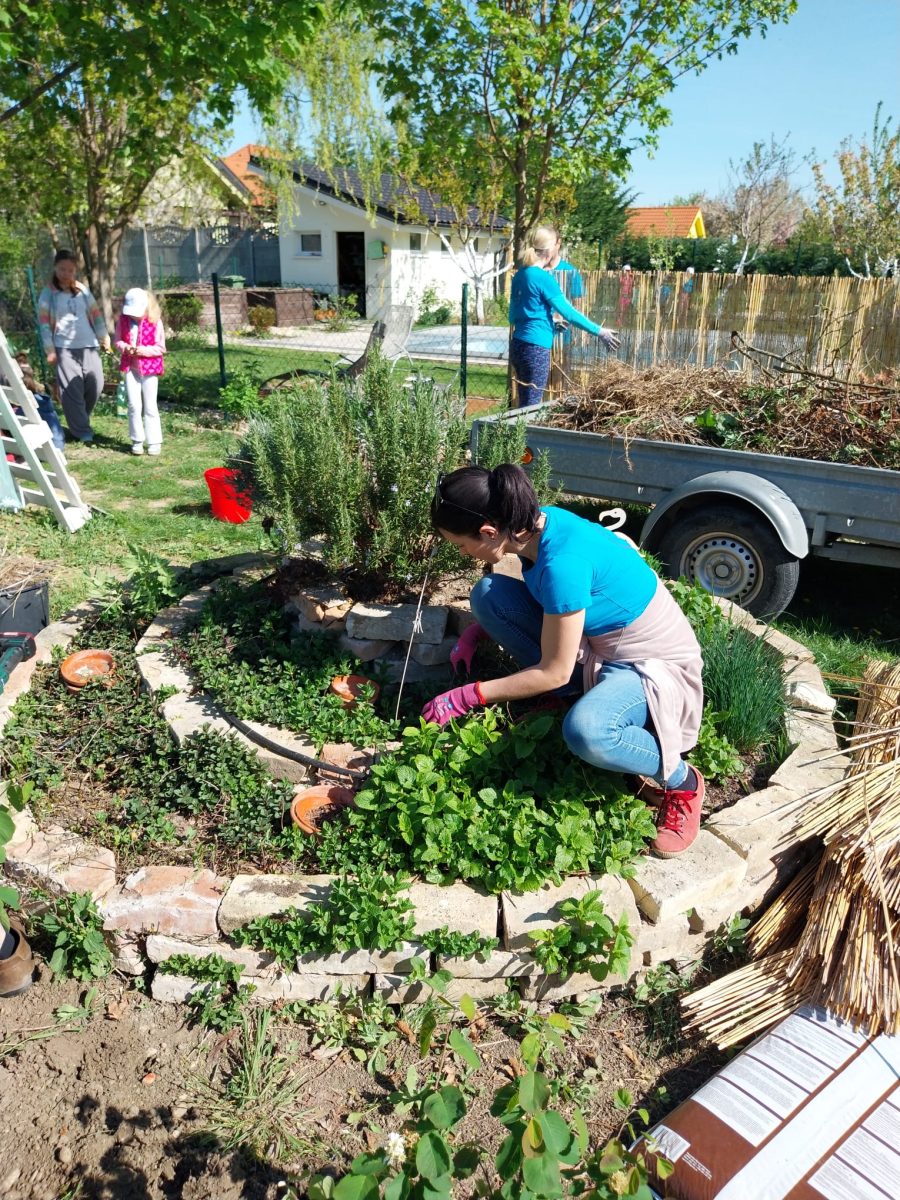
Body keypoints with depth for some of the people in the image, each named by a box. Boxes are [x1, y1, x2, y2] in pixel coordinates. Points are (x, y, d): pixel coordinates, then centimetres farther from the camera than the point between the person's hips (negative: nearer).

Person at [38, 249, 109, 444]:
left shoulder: (83, 290, 12)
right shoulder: (48, 294, 1)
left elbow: (96, 314, 15)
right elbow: (44, 322, -2)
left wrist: (104, 337, 8)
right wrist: (49, 349, -8)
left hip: (89, 345, 4)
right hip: (64, 348, -4)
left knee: (95, 385, 0)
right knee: (72, 390, -7)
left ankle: (79, 421, 23)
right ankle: (83, 432, -3)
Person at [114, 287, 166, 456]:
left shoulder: (155, 322, -9)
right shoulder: (123, 320, 1)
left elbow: (161, 348, -7)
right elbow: (117, 341, 8)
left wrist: (144, 350, -21)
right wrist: (124, 347, -14)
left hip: (150, 368, -2)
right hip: (130, 367, 2)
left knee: (150, 406, 4)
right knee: (134, 405, 0)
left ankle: (154, 441, 12)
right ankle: (137, 441, 10)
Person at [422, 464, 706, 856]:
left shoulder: (562, 562, -33)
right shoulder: (536, 523, -9)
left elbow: (554, 672, -23)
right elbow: (536, 594, 14)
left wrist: (467, 697, -14)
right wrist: (477, 632, 1)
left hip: (653, 663, -8)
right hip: (593, 644, 8)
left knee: (585, 730, -40)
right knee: (488, 592, -8)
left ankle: (681, 782, -8)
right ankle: (558, 698, 7)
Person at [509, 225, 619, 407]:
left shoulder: (520, 275, 12)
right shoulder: (543, 278, -12)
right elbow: (568, 312, -12)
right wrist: (599, 331, -5)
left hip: (518, 344, 8)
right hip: (536, 347, -8)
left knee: (524, 405, 12)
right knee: (531, 407, -4)